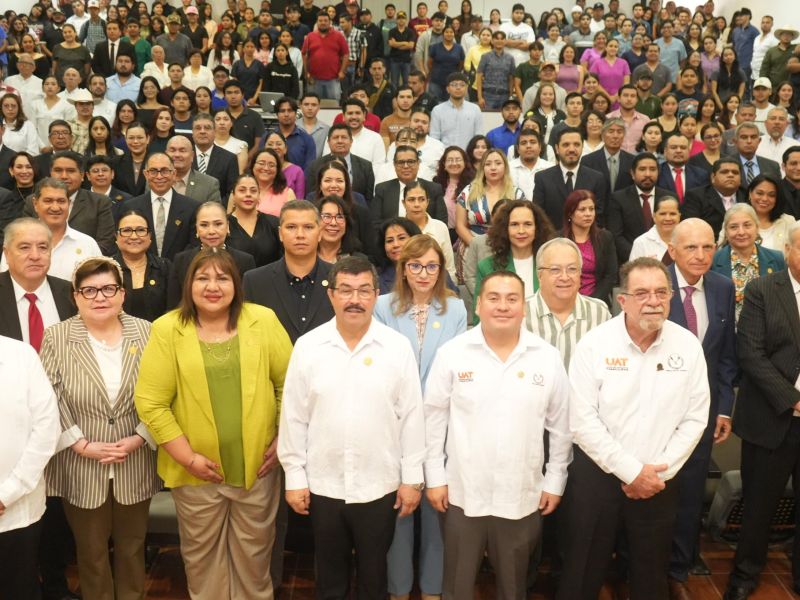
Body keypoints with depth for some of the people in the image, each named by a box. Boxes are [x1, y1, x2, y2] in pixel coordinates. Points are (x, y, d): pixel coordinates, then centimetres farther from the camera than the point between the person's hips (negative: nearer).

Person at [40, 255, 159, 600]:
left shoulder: (146, 333, -3)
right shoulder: (56, 338, -5)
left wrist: (139, 438, -11)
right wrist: (82, 445, -14)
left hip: (135, 465, 1)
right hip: (80, 467, -1)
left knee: (132, 546, 18)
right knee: (91, 550, 16)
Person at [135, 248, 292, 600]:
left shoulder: (263, 321, -3)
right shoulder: (167, 330, -8)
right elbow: (150, 403, -9)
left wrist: (282, 441, -2)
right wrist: (188, 457, -11)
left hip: (258, 465, 1)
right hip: (196, 470, -1)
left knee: (254, 551, 17)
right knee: (201, 553, 17)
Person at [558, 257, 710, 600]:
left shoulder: (688, 346, -3)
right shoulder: (593, 345, -12)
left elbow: (695, 418, -1)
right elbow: (582, 420, -14)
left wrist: (660, 473, -9)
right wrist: (630, 471, -15)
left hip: (659, 482, 3)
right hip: (597, 475, -2)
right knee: (583, 572, 10)